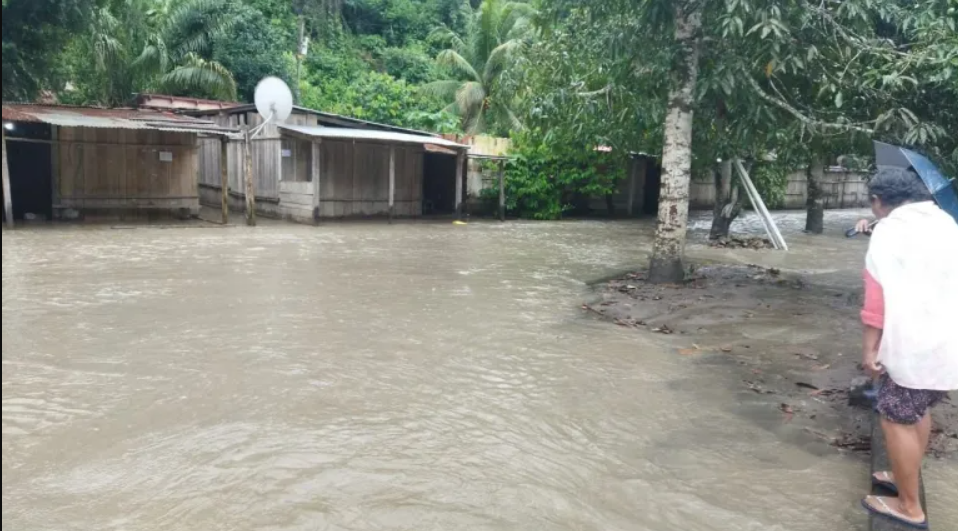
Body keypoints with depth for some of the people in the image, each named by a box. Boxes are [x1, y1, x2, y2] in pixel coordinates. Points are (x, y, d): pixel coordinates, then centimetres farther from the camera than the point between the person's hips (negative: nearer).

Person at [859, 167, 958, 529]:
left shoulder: (890, 230, -11)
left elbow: (880, 292, -17)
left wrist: (870, 345, -14)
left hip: (913, 344, -8)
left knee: (897, 420, 3)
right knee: (919, 411, 22)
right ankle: (907, 478, 37)